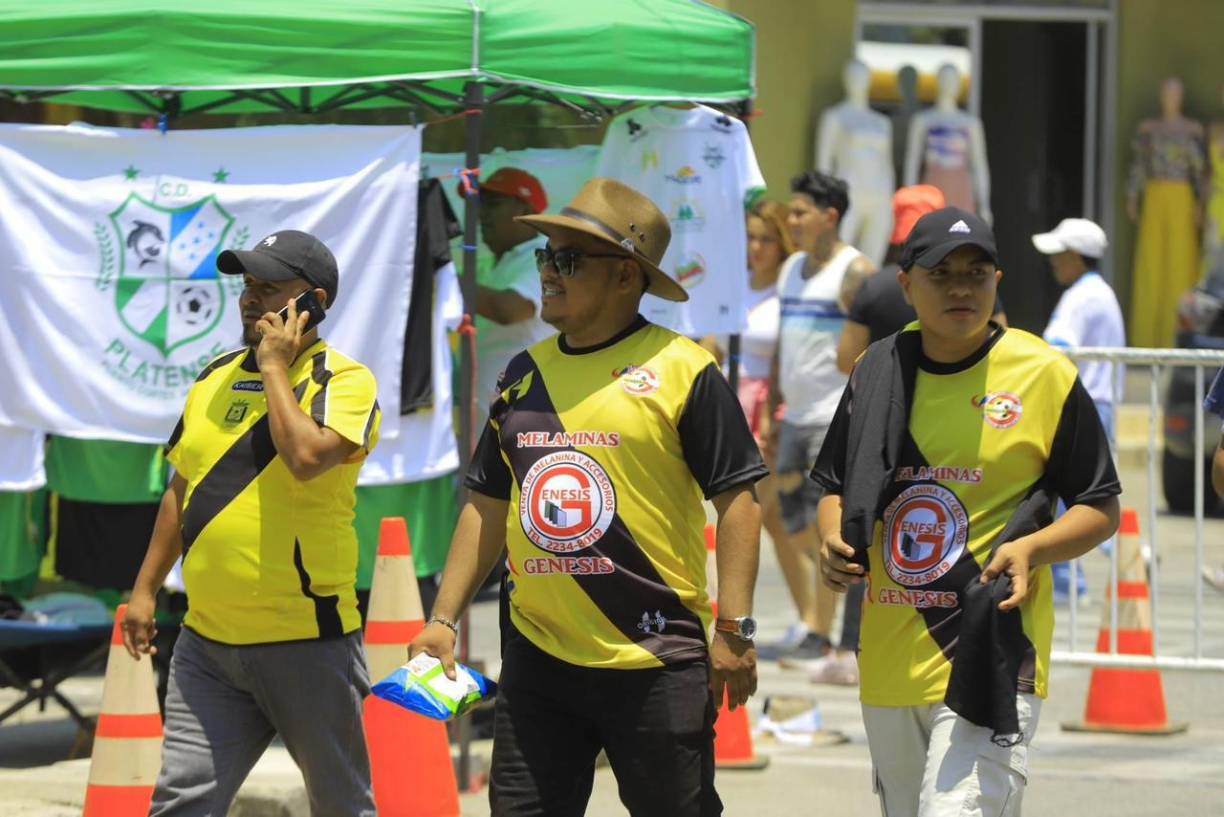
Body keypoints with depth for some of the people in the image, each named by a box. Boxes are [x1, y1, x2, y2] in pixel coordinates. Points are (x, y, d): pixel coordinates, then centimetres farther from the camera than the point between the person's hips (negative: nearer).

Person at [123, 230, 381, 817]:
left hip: (306, 641, -6)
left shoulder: (343, 381, -8)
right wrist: (145, 589, 19)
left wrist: (275, 367, -15)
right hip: (208, 639, 6)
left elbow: (306, 456, -28)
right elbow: (181, 491, 22)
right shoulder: (215, 378, 13)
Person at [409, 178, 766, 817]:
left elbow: (736, 500, -6)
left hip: (656, 661, -6)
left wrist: (734, 629, -12)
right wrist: (443, 619, 11)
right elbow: (489, 505, 18)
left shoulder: (681, 369, -5)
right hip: (537, 656, 6)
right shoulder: (525, 373, 13)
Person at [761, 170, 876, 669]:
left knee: (824, 526, -8)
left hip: (837, 420, -8)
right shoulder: (791, 269, 15)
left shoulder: (854, 272, -9)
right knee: (794, 527, 8)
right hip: (796, 417, 8)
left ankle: (821, 637, -4)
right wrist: (771, 410, 17)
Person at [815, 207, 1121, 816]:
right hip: (889, 660, 6)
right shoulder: (877, 372, 8)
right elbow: (836, 486, 19)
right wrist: (833, 540, -3)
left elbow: (1101, 508, 0)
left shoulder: (1045, 374, -5)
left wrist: (1032, 549, -18)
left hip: (991, 655, -6)